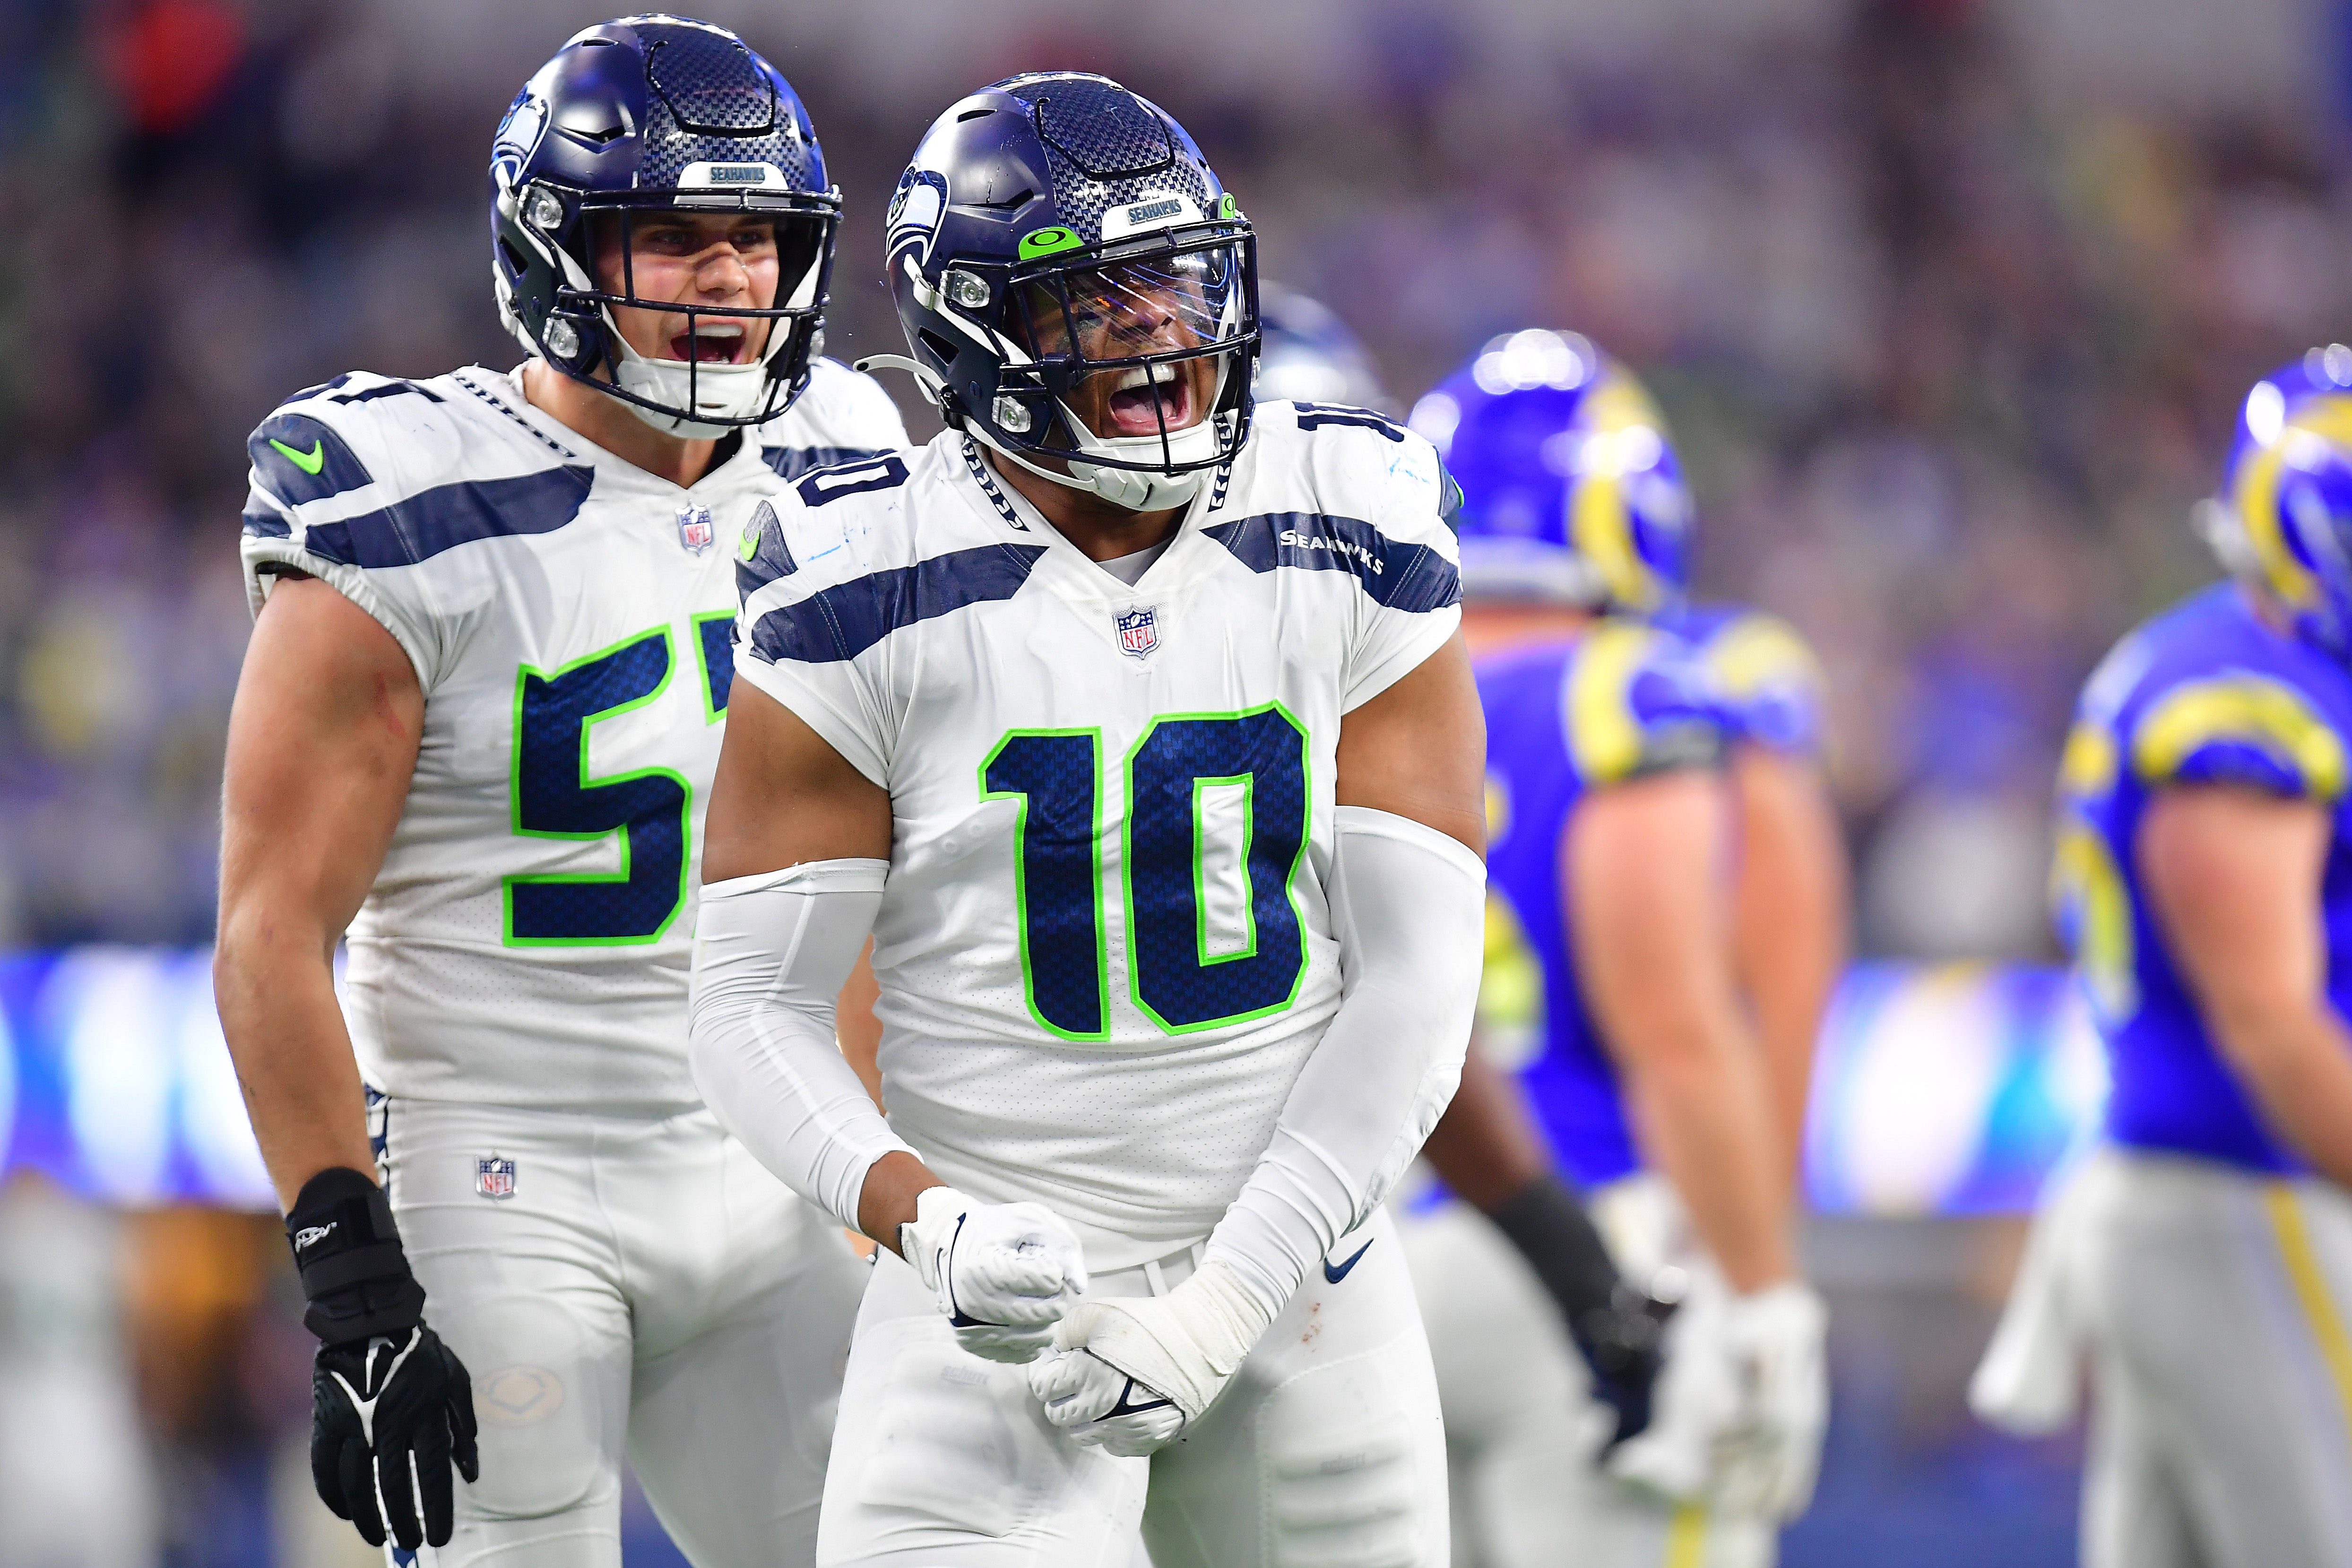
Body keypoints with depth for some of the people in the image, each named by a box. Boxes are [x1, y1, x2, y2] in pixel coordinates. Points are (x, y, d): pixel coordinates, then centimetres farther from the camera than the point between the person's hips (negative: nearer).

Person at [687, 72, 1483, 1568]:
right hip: (1016, 1288, -3)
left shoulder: (1358, 545, -1)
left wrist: (1224, 1305, -12)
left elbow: (1416, 980, -4)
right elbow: (757, 1007, -5)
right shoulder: (872, 593, -7)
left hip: (1300, 1276, 3)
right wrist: (930, 1223, -23)